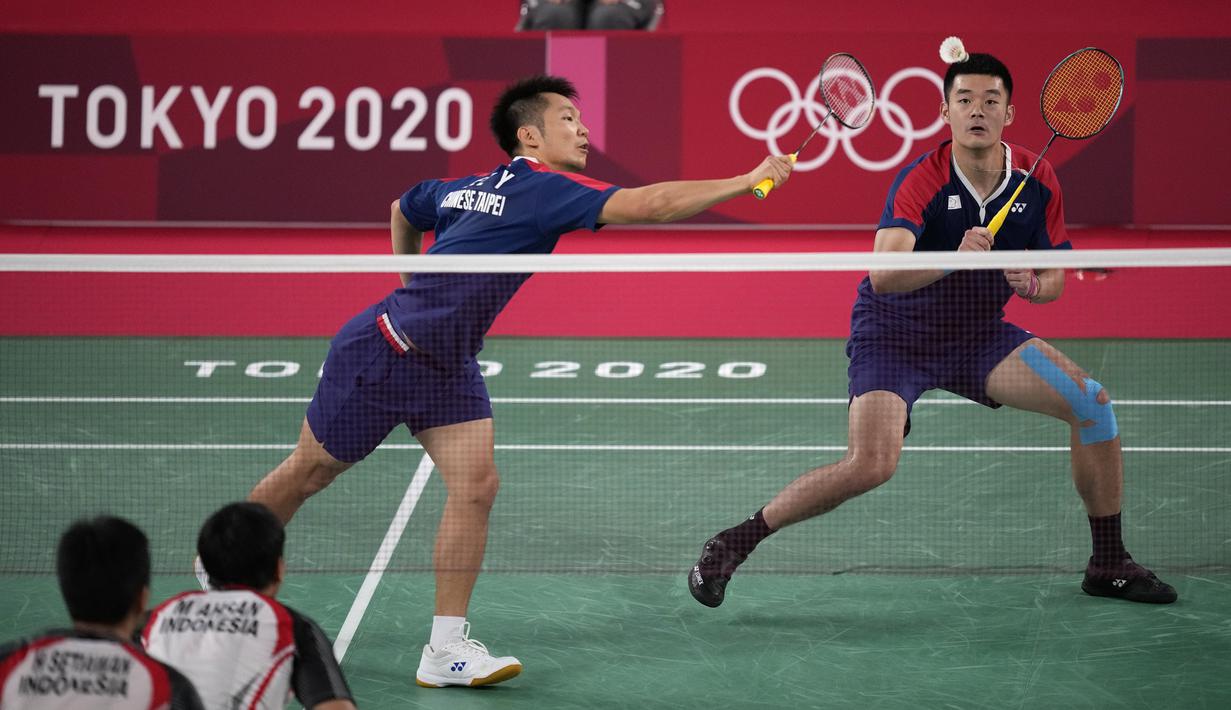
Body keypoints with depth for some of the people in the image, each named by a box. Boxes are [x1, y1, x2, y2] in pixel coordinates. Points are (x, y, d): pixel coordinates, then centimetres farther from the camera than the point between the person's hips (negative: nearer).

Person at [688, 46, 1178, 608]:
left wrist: (1034, 283, -19)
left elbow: (1053, 279, 4)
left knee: (1092, 402, -9)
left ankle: (1108, 565, 7)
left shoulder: (1038, 181, -7)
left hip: (978, 336, 5)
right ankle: (732, 544, -9)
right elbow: (884, 276, -37)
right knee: (871, 466, -27)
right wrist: (953, 261, -53)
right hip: (894, 336, -5)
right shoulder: (921, 181, -23)